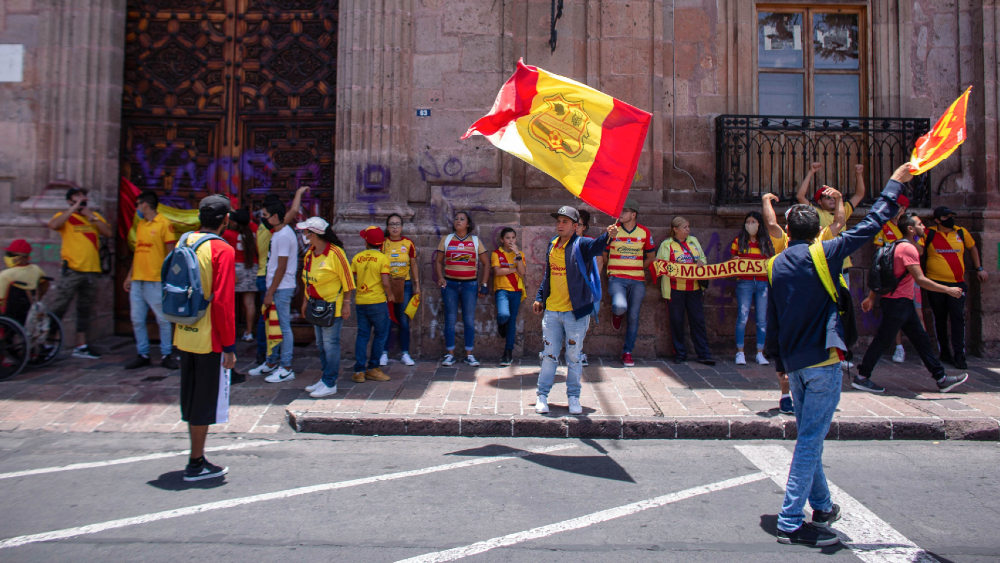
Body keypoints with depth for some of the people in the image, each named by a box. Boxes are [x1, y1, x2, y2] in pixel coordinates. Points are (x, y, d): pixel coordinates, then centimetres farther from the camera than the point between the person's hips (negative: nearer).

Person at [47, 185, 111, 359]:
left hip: (91, 270, 5)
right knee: (59, 309, -8)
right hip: (71, 270, -5)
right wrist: (74, 208, -15)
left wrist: (91, 217, -8)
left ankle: (81, 346, 19)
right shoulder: (65, 216, 3)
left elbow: (108, 232, 1)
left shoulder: (95, 216, 15)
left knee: (84, 309, 12)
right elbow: (53, 225, -20)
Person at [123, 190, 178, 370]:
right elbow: (138, 252, 20)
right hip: (137, 280, 7)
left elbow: (171, 252, -8)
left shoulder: (164, 223, -5)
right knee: (137, 320, 8)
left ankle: (167, 354, 8)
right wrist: (130, 275, 16)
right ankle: (142, 355, 16)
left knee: (163, 319, 0)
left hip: (156, 281, -7)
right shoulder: (140, 224, 16)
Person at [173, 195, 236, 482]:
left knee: (191, 398, 17)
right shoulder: (222, 250, -15)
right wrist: (229, 346, -14)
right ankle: (196, 465, 12)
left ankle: (197, 457, 29)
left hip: (184, 336, 7)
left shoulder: (184, 243, 8)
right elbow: (223, 302, -19)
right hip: (209, 339, -7)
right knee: (206, 401, 4)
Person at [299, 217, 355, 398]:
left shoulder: (335, 253, -16)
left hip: (333, 305, -8)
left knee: (330, 344, -3)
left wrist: (346, 304, -13)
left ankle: (330, 384, 5)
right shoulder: (310, 253, 8)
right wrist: (306, 301, 17)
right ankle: (326, 378, 27)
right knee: (321, 344, 15)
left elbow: (347, 280, -13)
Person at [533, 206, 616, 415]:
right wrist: (539, 297, 17)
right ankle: (542, 395, 19)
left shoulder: (581, 245, -7)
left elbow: (596, 246, -30)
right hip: (552, 311, 4)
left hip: (576, 311, -3)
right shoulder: (552, 245, 9)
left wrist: (608, 236, -51)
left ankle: (573, 397, 21)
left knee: (574, 357, 6)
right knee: (549, 356, 8)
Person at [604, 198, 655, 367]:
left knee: (633, 316, 3)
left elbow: (650, 257, 15)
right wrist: (613, 270, 3)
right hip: (617, 278, -2)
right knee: (620, 306, -28)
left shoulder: (644, 232, 3)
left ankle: (627, 352, 17)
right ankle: (617, 313, 12)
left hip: (637, 280, 2)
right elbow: (604, 254, 9)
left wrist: (637, 270, 9)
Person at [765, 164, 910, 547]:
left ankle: (822, 506, 32)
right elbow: (871, 225, 0)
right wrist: (894, 184, 12)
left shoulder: (776, 265, 7)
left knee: (808, 436, 19)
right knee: (811, 439, -5)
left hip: (794, 362, 6)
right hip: (822, 360, -6)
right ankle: (791, 522, -4)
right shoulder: (824, 253, -6)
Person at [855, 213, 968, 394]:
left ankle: (941, 378, 18)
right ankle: (861, 378, 2)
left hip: (904, 303, 10)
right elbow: (920, 279, -22)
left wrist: (871, 298, 22)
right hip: (897, 302, -10)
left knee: (921, 338, 12)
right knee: (882, 340, -5)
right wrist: (948, 290, -16)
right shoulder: (908, 248, -16)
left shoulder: (899, 245, 16)